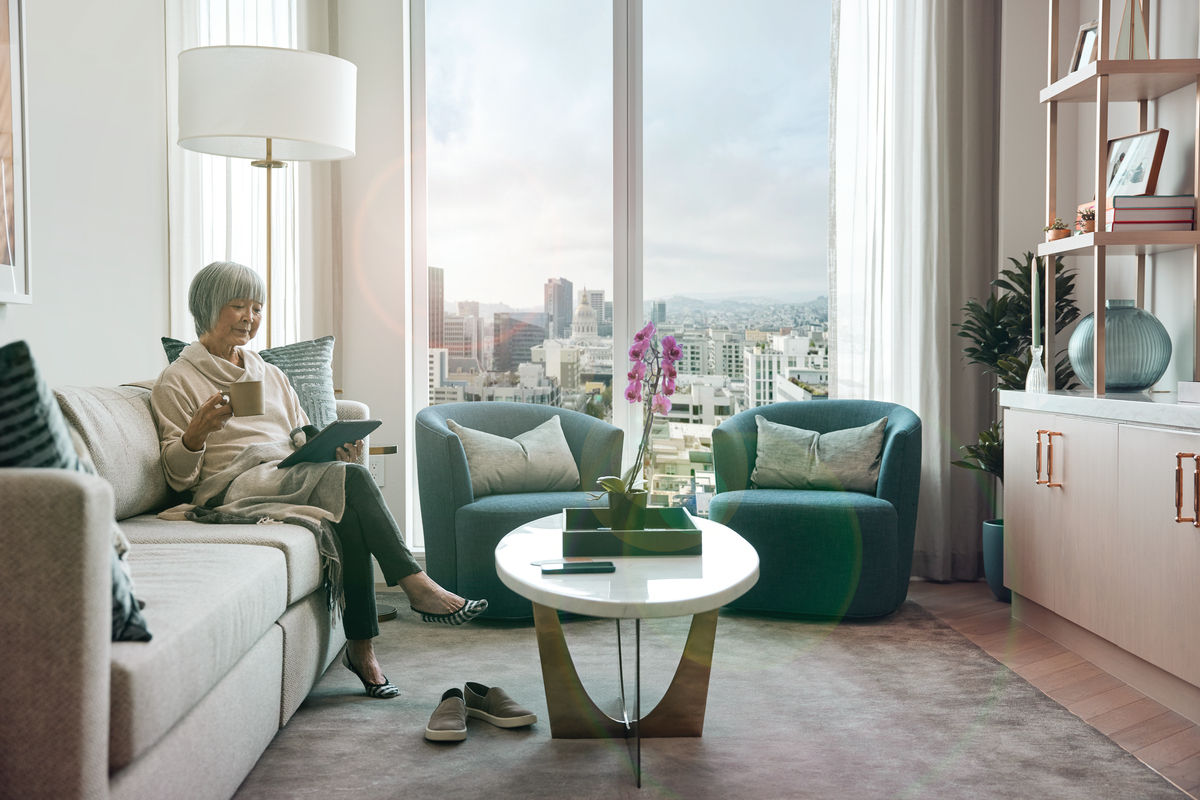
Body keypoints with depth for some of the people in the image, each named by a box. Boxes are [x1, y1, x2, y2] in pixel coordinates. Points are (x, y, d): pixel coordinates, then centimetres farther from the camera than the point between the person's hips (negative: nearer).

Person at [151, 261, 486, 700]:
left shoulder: (270, 375, 25)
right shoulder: (177, 380, 8)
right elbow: (179, 475, 1)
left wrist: (337, 450, 0)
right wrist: (197, 432, -20)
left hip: (295, 478, 5)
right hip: (235, 487, -5)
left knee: (350, 515, -32)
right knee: (350, 479, -31)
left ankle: (362, 647, -27)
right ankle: (417, 586, -28)